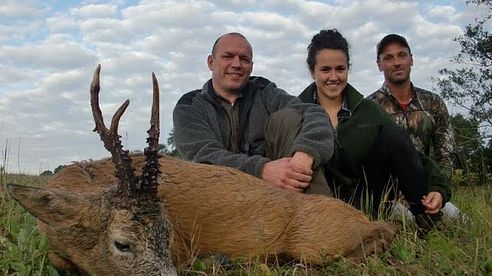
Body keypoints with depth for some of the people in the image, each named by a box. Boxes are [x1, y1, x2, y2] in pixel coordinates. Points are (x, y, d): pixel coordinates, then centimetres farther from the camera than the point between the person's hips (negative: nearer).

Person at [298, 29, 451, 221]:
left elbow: (404, 152, 0)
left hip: (370, 201, 4)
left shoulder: (367, 110, 5)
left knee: (392, 135, -19)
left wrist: (436, 188, -13)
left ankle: (429, 222, -14)